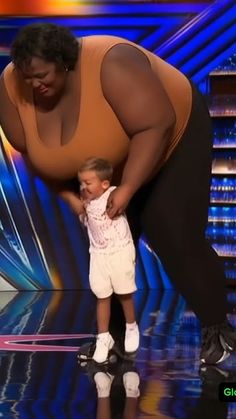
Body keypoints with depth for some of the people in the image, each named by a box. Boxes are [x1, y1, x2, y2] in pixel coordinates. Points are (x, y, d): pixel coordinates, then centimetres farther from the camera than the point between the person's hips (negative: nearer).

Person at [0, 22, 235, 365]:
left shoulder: (111, 65, -38)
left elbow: (157, 126, -37)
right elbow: (31, 150, -7)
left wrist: (127, 188, -37)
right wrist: (67, 193, -14)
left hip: (174, 140, -6)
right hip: (110, 167, 6)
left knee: (176, 239, -11)